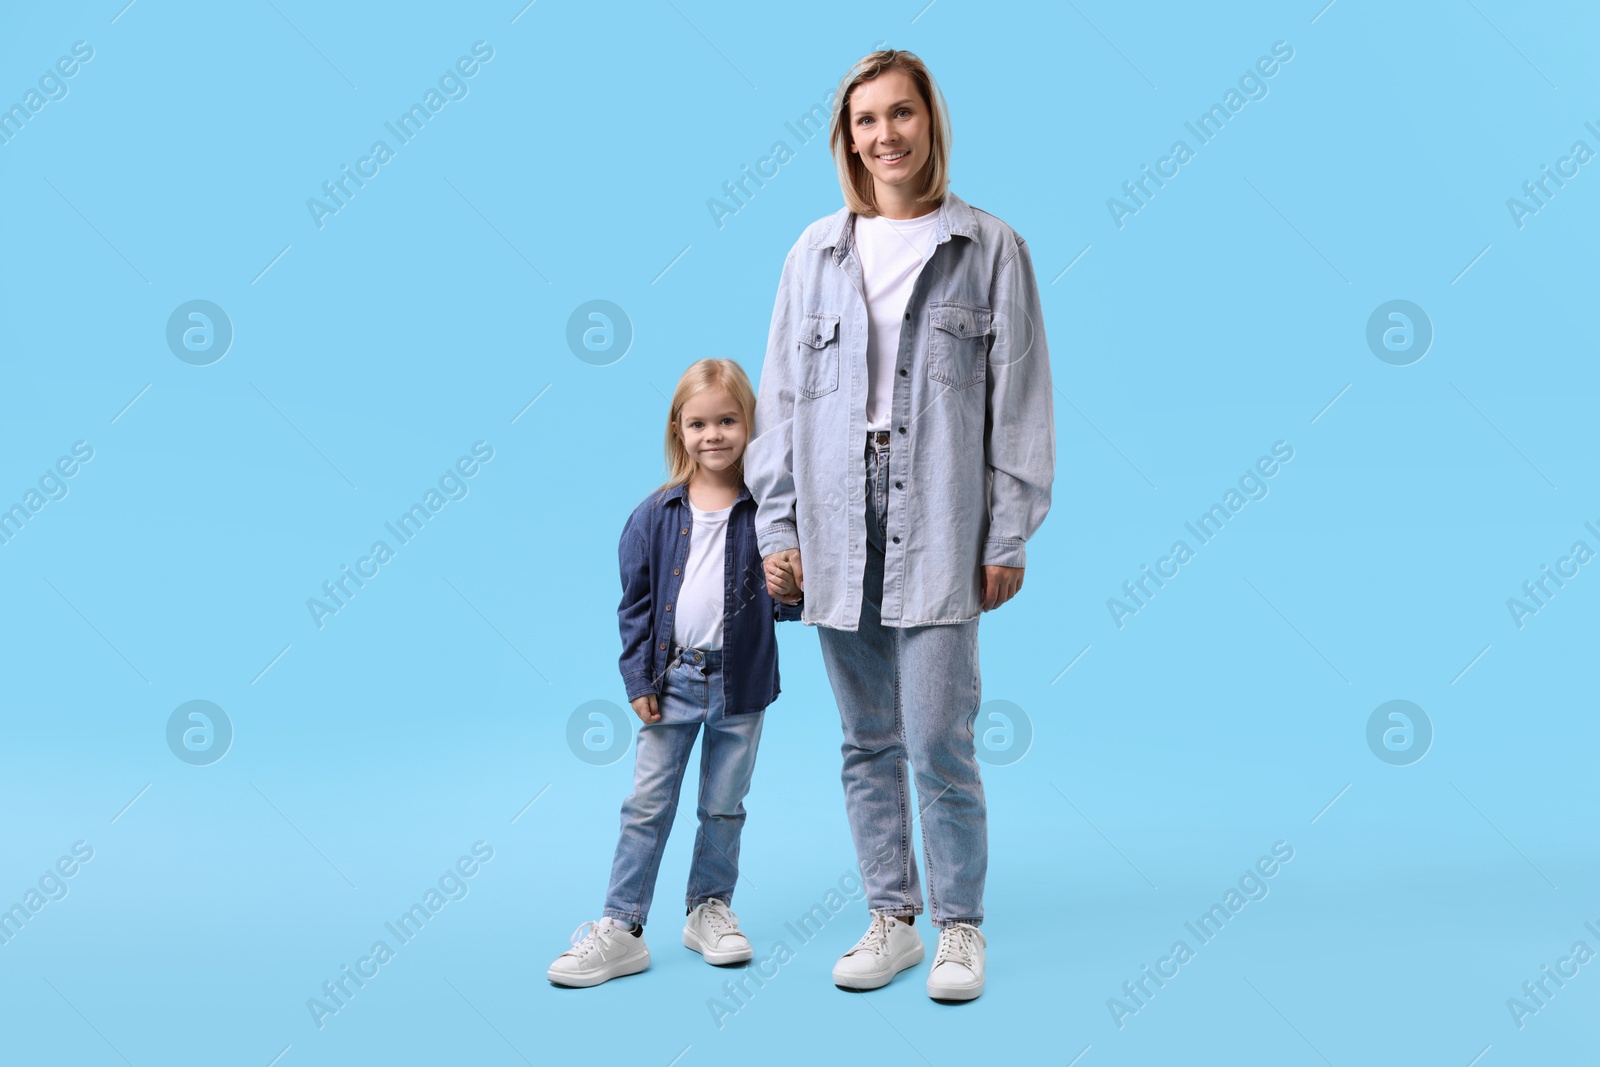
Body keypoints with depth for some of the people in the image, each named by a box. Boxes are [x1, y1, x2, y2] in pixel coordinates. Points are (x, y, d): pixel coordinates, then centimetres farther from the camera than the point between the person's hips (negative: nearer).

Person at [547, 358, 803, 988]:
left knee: (724, 807, 14)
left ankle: (710, 910, 31)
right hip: (672, 681, 0)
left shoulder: (766, 510, -5)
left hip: (740, 683, 0)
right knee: (646, 805, 4)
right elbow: (636, 601, 1)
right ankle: (620, 928, 10)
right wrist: (638, 678, -4)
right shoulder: (658, 514, -2)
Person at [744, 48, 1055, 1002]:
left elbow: (1019, 400, 2)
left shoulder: (990, 250, 4)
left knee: (939, 741, -5)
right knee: (867, 741, 10)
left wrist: (1009, 538, -3)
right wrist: (777, 527, 5)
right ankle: (893, 919, 23)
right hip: (838, 529, 3)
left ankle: (961, 925, 14)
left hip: (939, 529, -3)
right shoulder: (816, 254, 10)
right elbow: (780, 396, 10)